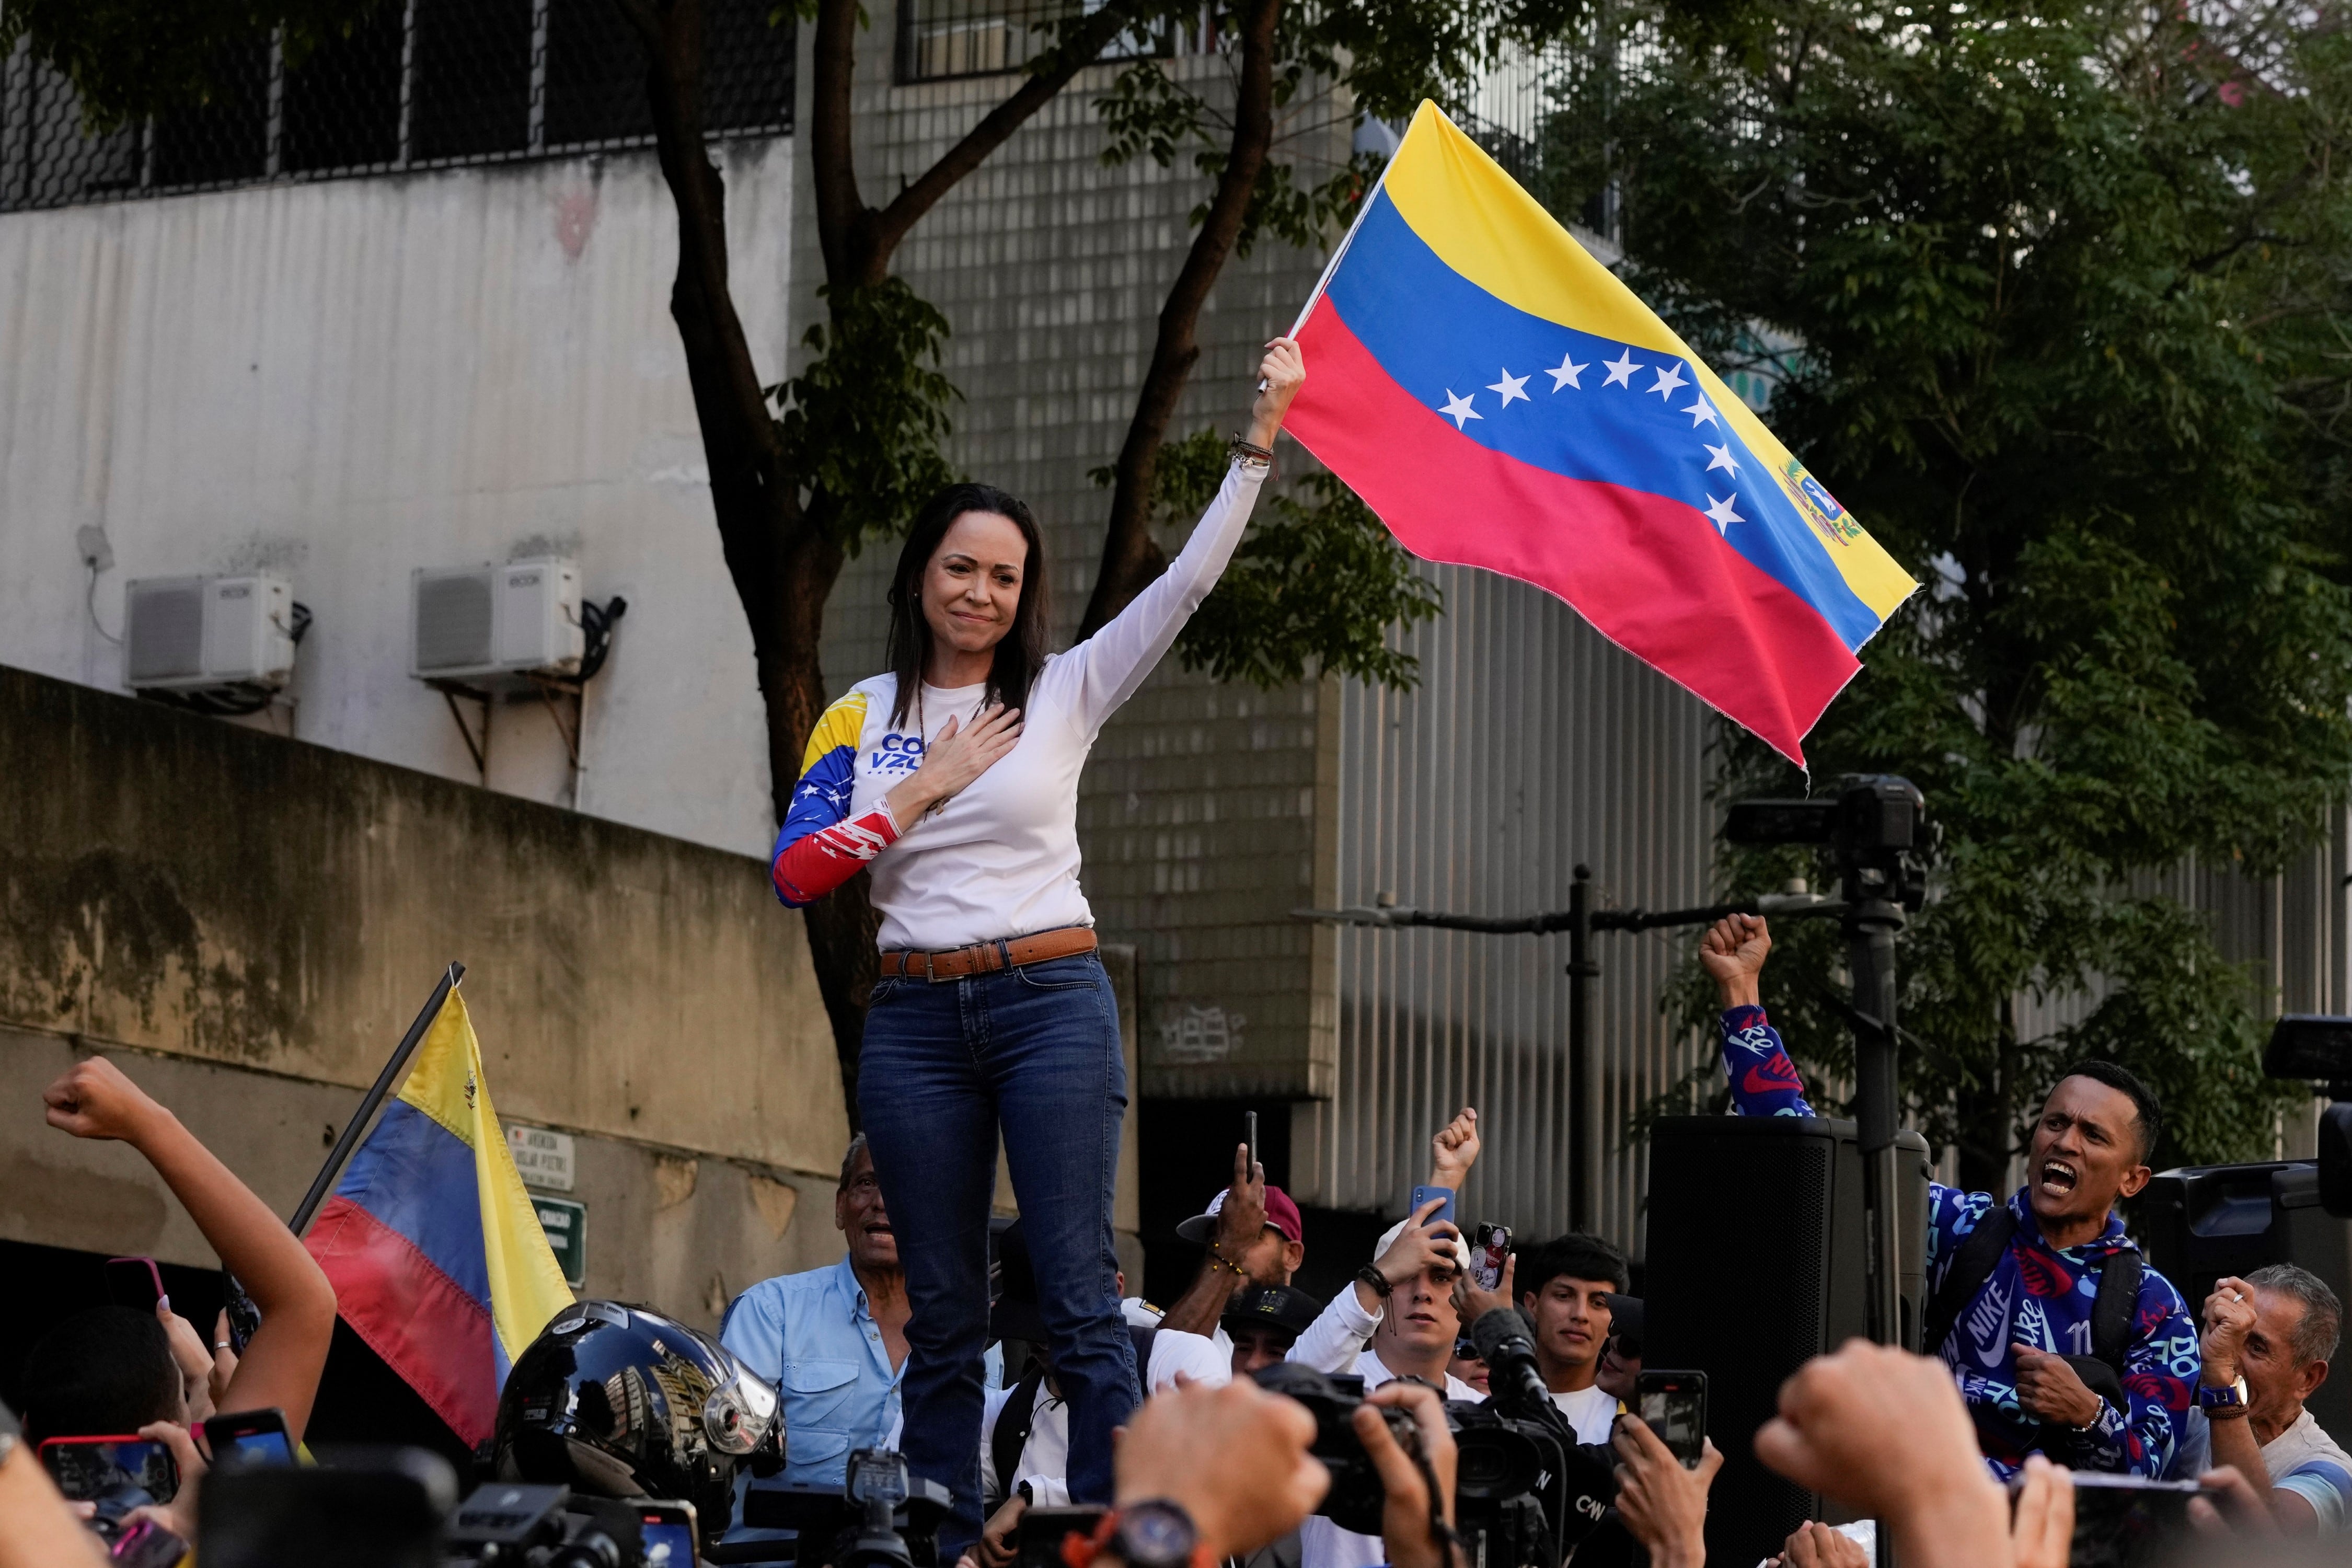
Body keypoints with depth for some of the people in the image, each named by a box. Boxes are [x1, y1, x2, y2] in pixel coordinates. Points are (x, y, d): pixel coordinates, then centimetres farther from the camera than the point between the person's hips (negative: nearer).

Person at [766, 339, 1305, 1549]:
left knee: (1078, 1298, -8)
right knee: (942, 1313, 5)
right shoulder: (860, 718, 9)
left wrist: (1261, 437, -9)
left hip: (1051, 1004, -2)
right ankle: (944, 1549, 8)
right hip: (915, 1020, 2)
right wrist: (924, 787, -3)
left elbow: (1187, 582, -3)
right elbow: (794, 873, 0)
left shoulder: (1064, 691, 5)